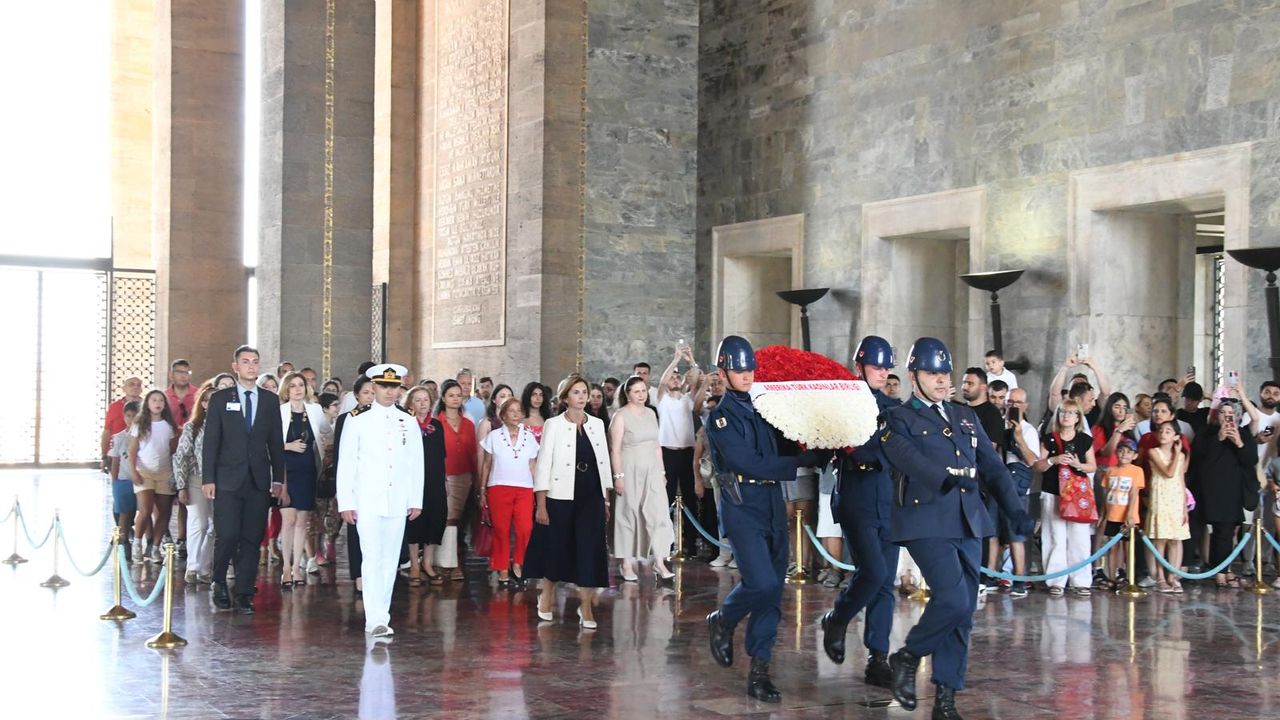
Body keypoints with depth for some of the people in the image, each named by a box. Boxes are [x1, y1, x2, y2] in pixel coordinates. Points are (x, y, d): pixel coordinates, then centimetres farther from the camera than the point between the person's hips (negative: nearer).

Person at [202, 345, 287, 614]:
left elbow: (276, 441, 11)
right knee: (227, 536, -7)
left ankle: (244, 594, 7)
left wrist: (278, 478, 5)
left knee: (252, 539, 1)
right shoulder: (220, 399, 5)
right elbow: (210, 441, 2)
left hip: (259, 480, 2)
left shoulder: (270, 399, 10)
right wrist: (208, 478, -4)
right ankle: (219, 585, 16)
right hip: (228, 480, -2)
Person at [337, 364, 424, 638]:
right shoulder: (357, 420, 0)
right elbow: (346, 464, 0)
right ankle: (376, 620, -13)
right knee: (372, 559, -10)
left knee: (390, 560, 7)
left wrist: (416, 501, 7)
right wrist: (346, 503, -4)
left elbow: (416, 464, 12)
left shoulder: (409, 422, 9)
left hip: (398, 502, 3)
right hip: (367, 501, -3)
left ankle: (380, 613, 17)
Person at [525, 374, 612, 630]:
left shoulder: (597, 424, 8)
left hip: (591, 497, 3)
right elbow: (543, 464, -5)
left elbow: (604, 462, 12)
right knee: (556, 548, 8)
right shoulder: (554, 425, -3)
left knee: (590, 548, -5)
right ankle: (547, 596, 31)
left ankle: (586, 606, 0)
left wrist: (606, 498, 9)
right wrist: (540, 504, -9)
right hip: (561, 497, -3)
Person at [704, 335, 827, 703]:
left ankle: (759, 671, 11)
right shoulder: (721, 418, -6)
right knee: (761, 582, -19)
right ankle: (722, 622, 12)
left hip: (773, 507, 6)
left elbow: (782, 448, 14)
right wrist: (803, 462, -18)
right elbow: (749, 463, -16)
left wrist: (816, 452, -6)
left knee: (772, 591, 4)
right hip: (743, 509, -6)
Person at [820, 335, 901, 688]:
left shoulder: (894, 408, 12)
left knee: (885, 583, 4)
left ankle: (877, 659, 10)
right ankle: (836, 620, 10)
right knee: (874, 571, -17)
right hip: (857, 503, -5)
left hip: (890, 504, 5)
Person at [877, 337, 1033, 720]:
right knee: (953, 600, -19)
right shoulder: (898, 419, 1)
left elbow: (993, 467, 15)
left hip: (968, 523, 6)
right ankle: (907, 656, 6)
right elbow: (910, 461, -16)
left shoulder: (966, 417, 19)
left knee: (963, 611, 4)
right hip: (927, 523, -6)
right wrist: (950, 478, -31)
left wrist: (1016, 511, 2)